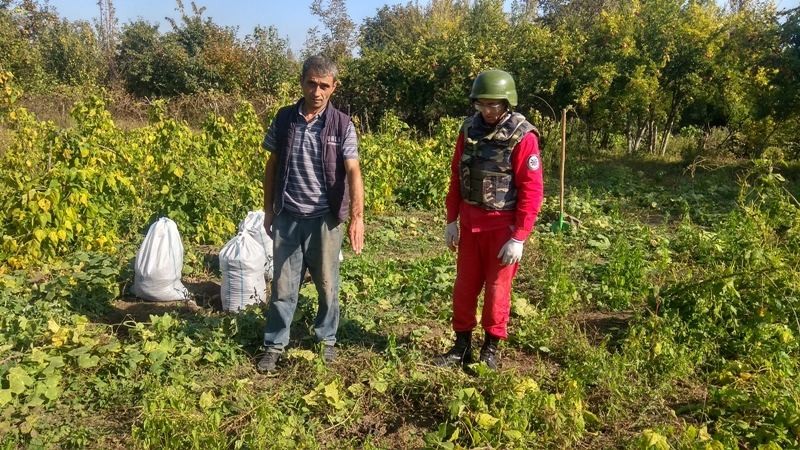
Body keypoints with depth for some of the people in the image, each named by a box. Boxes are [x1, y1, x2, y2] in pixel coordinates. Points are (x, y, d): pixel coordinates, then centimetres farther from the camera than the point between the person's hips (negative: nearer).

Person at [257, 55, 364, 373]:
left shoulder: (342, 125, -6)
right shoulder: (284, 119, 2)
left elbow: (353, 171, -14)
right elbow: (272, 166, 9)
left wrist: (357, 217, -26)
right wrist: (268, 210, 9)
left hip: (325, 218, -1)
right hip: (288, 217, 2)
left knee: (327, 285, 12)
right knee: (283, 285, 8)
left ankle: (327, 340, 30)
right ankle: (274, 345, 21)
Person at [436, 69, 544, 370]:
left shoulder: (522, 137, -14)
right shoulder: (469, 129, 2)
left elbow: (532, 191, -15)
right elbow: (456, 176, 8)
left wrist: (519, 238, -17)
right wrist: (451, 220, 7)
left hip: (503, 226, -5)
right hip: (469, 223, 5)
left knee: (497, 288, 7)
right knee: (464, 286, 11)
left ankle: (491, 348, 23)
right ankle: (462, 345, 25)